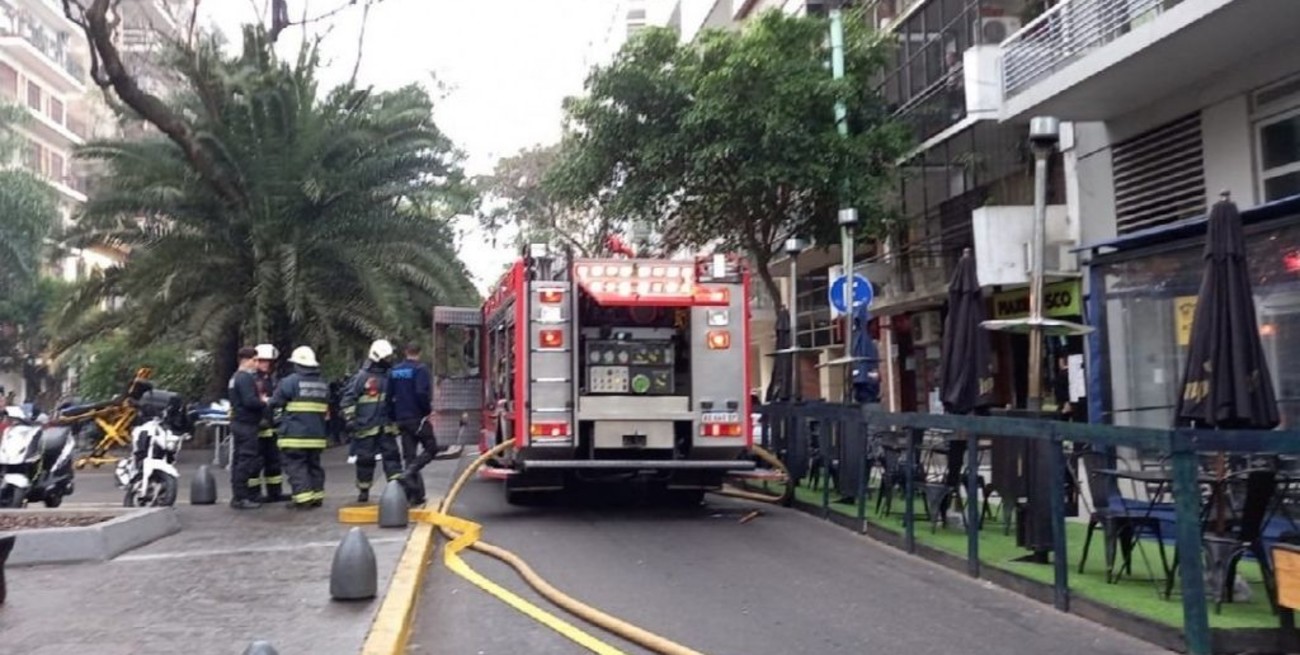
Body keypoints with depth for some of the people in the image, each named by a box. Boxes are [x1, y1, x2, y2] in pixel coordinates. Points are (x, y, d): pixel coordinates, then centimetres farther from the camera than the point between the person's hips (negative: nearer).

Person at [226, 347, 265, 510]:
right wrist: (264, 402, -9)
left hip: (238, 422, 11)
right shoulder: (246, 378, -15)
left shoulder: (235, 378, 18)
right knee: (247, 461, -8)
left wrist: (259, 399, 12)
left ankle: (238, 495, 19)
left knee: (239, 460, 13)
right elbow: (249, 401, -24)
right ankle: (241, 498, -7)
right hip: (247, 424, -11)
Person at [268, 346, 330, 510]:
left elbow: (275, 403, -5)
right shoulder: (323, 384, 10)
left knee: (296, 466, -3)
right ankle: (317, 496, 17)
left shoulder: (290, 381, -11)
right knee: (314, 465, 15)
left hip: (295, 435, -6)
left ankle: (303, 498, -9)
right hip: (317, 435, 6)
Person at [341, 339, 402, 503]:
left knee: (392, 454, 0)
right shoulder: (362, 377, -6)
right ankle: (363, 491, 16)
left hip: (386, 426, 4)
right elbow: (348, 399, -6)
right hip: (366, 426, -4)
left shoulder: (390, 377, 10)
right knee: (365, 458, 4)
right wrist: (350, 419, -12)